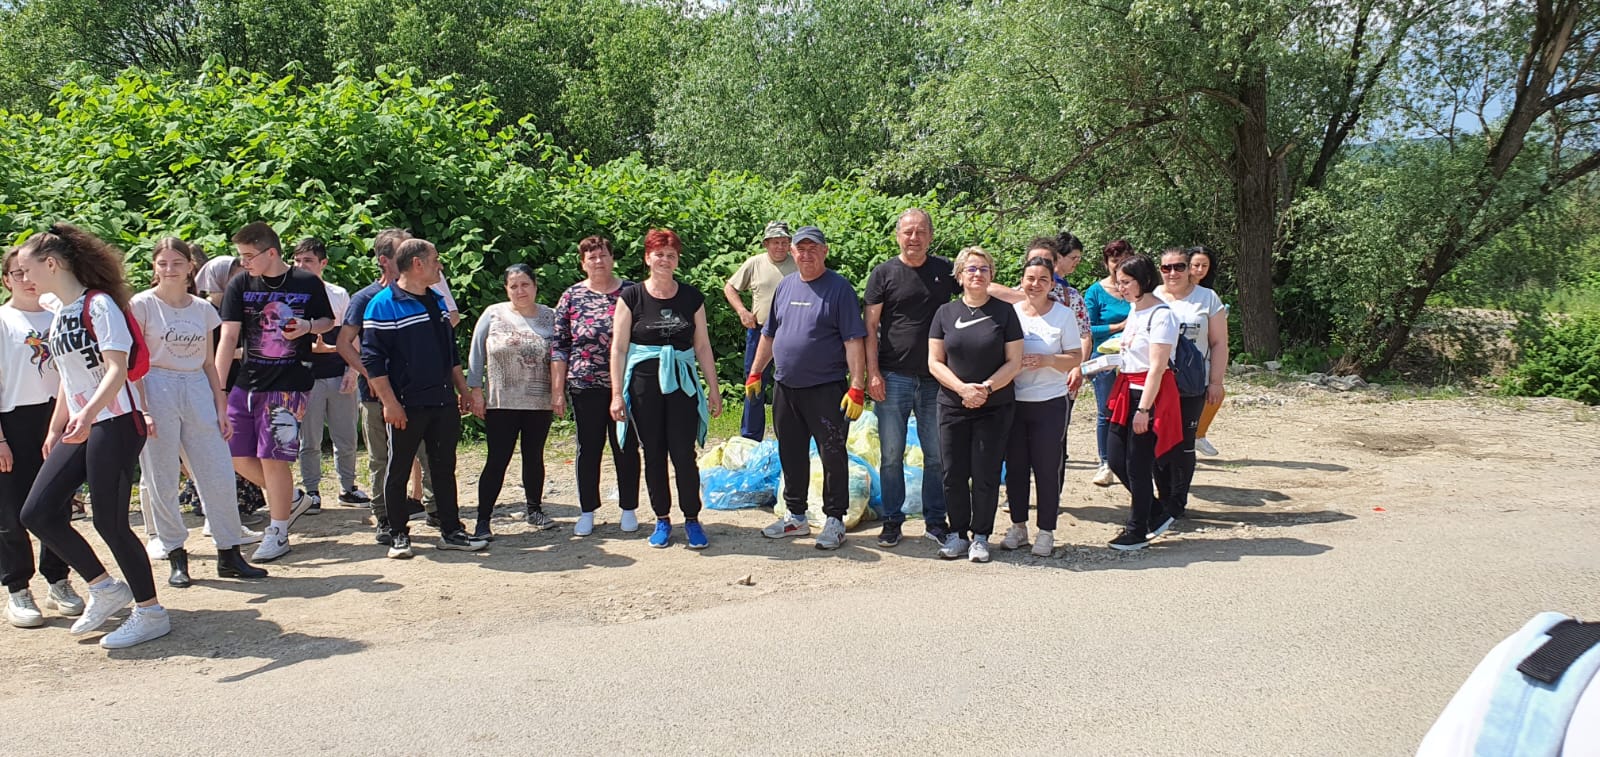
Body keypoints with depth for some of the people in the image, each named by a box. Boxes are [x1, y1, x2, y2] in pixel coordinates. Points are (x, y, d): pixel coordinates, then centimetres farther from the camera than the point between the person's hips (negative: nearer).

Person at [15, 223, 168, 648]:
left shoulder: (98, 304, -11)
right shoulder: (58, 316, 15)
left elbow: (117, 369, -21)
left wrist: (87, 414, -33)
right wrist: (54, 430, 24)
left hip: (115, 426, -9)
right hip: (80, 429, 9)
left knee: (109, 522, -6)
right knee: (37, 513, 2)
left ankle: (151, 613, 8)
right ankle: (105, 588, 16)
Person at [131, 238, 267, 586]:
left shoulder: (202, 308, 10)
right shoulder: (142, 305, -1)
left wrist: (220, 407, 8)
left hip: (197, 391, 4)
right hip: (156, 391, -3)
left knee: (219, 475, 0)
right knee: (161, 481, 1)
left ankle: (229, 555, 9)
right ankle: (176, 557, 12)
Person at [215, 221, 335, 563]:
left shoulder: (308, 284, -3)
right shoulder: (239, 286, 2)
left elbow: (328, 321, 10)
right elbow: (229, 337, -3)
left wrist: (308, 326, -14)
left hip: (289, 384, -4)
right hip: (247, 382, 4)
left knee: (272, 458, -4)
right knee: (236, 456, 4)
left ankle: (278, 532, 12)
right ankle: (291, 500, 27)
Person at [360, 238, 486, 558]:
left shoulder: (437, 301, 13)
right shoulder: (383, 305, -10)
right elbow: (372, 358, -13)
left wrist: (462, 389, 18)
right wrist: (390, 403, -17)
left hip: (444, 403, 7)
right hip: (407, 406, -6)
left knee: (444, 469, 11)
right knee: (398, 472, 5)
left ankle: (451, 531, 18)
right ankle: (398, 535, 16)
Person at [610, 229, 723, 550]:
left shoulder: (691, 297, 6)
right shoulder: (632, 297, 0)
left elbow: (702, 346, 10)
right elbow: (618, 348, 0)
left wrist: (713, 390, 8)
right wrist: (617, 393, -6)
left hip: (682, 383, 1)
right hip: (644, 384, -1)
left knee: (684, 454, -3)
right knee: (653, 455, 6)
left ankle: (692, 520, 10)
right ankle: (662, 520, 19)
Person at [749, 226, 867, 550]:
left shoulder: (839, 288, -6)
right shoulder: (785, 286, 12)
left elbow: (854, 341, -11)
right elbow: (768, 334, 19)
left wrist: (857, 388, -18)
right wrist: (754, 373, 15)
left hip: (826, 389, -6)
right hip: (785, 389, 6)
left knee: (833, 456, -1)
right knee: (791, 456, 13)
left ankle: (835, 521, 10)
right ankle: (795, 516, 26)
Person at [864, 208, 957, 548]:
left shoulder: (945, 270, 7)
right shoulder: (883, 273, 2)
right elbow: (871, 326, 0)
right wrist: (873, 372, -7)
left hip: (935, 379, 2)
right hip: (893, 378, -1)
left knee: (937, 455, 8)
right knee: (891, 455, 5)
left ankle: (935, 520, 19)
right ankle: (892, 520, 17)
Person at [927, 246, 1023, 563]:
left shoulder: (1004, 312, 0)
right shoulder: (946, 313, 5)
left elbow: (1014, 362, -2)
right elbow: (935, 362, 2)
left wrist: (986, 387, -16)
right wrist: (962, 388, -13)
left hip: (995, 407, -1)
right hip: (953, 406, 2)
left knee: (986, 474, 2)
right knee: (954, 474, 4)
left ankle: (980, 537, 16)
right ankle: (957, 534, 19)